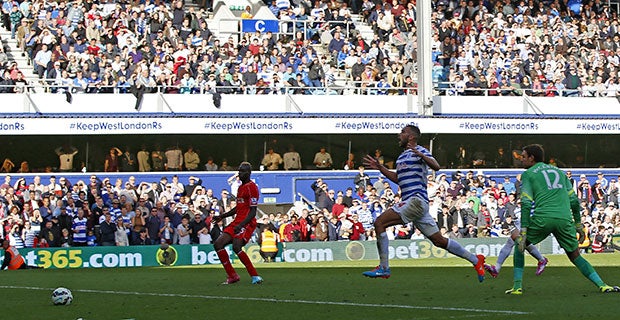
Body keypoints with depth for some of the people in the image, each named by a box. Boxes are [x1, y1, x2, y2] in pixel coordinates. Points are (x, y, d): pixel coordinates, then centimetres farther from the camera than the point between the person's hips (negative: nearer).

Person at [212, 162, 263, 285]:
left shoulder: (251, 187, -10)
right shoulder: (241, 187, 20)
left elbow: (253, 211, -16)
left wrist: (241, 225, -27)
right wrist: (222, 216, 29)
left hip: (247, 223, -10)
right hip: (237, 222, 10)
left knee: (236, 247, -28)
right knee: (218, 244, 1)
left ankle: (255, 276, -21)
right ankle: (232, 276, 6)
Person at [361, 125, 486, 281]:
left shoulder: (420, 150, -4)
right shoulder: (402, 156, 23)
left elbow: (436, 167, -20)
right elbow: (397, 178, 35)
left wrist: (419, 154, -35)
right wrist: (380, 168, 28)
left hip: (416, 199, -10)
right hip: (409, 201, 10)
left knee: (379, 222, -16)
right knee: (439, 240, 9)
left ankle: (384, 268, -16)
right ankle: (476, 260, 16)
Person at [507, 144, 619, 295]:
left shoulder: (528, 174, 10)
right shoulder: (558, 171, 24)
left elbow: (526, 204, -2)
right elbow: (574, 200, 20)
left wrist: (523, 230, -5)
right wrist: (578, 224, 27)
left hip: (542, 219, -4)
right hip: (564, 219, 4)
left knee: (520, 245, 19)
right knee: (575, 256, 15)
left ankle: (517, 286, 10)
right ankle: (602, 285, 1)